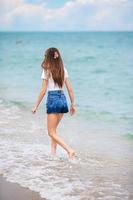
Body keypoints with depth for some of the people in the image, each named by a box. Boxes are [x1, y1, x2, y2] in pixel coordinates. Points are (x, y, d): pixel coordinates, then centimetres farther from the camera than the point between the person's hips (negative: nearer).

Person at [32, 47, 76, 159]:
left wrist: (36, 106, -1)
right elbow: (70, 89, 7)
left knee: (52, 132, 0)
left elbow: (43, 91, -8)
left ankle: (70, 150, -15)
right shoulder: (63, 70, 8)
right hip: (63, 99, 6)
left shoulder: (47, 71, -7)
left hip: (53, 99, -6)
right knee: (53, 129, 22)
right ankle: (53, 152, 21)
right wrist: (72, 104, 16)